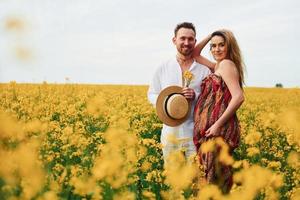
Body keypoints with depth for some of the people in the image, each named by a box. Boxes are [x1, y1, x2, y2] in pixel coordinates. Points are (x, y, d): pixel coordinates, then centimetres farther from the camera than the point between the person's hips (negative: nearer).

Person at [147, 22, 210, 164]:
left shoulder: (204, 69, 1)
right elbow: (152, 95, 12)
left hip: (195, 133, -1)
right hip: (170, 132, 2)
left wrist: (196, 96, -16)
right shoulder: (163, 68, 5)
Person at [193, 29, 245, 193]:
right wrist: (210, 36, 18)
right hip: (209, 129, 9)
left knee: (216, 178, -5)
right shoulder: (218, 66, 17)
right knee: (213, 175, 11)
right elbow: (195, 54, 28)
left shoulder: (226, 64, -8)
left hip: (219, 129, -9)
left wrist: (218, 124, -20)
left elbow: (238, 97, -19)